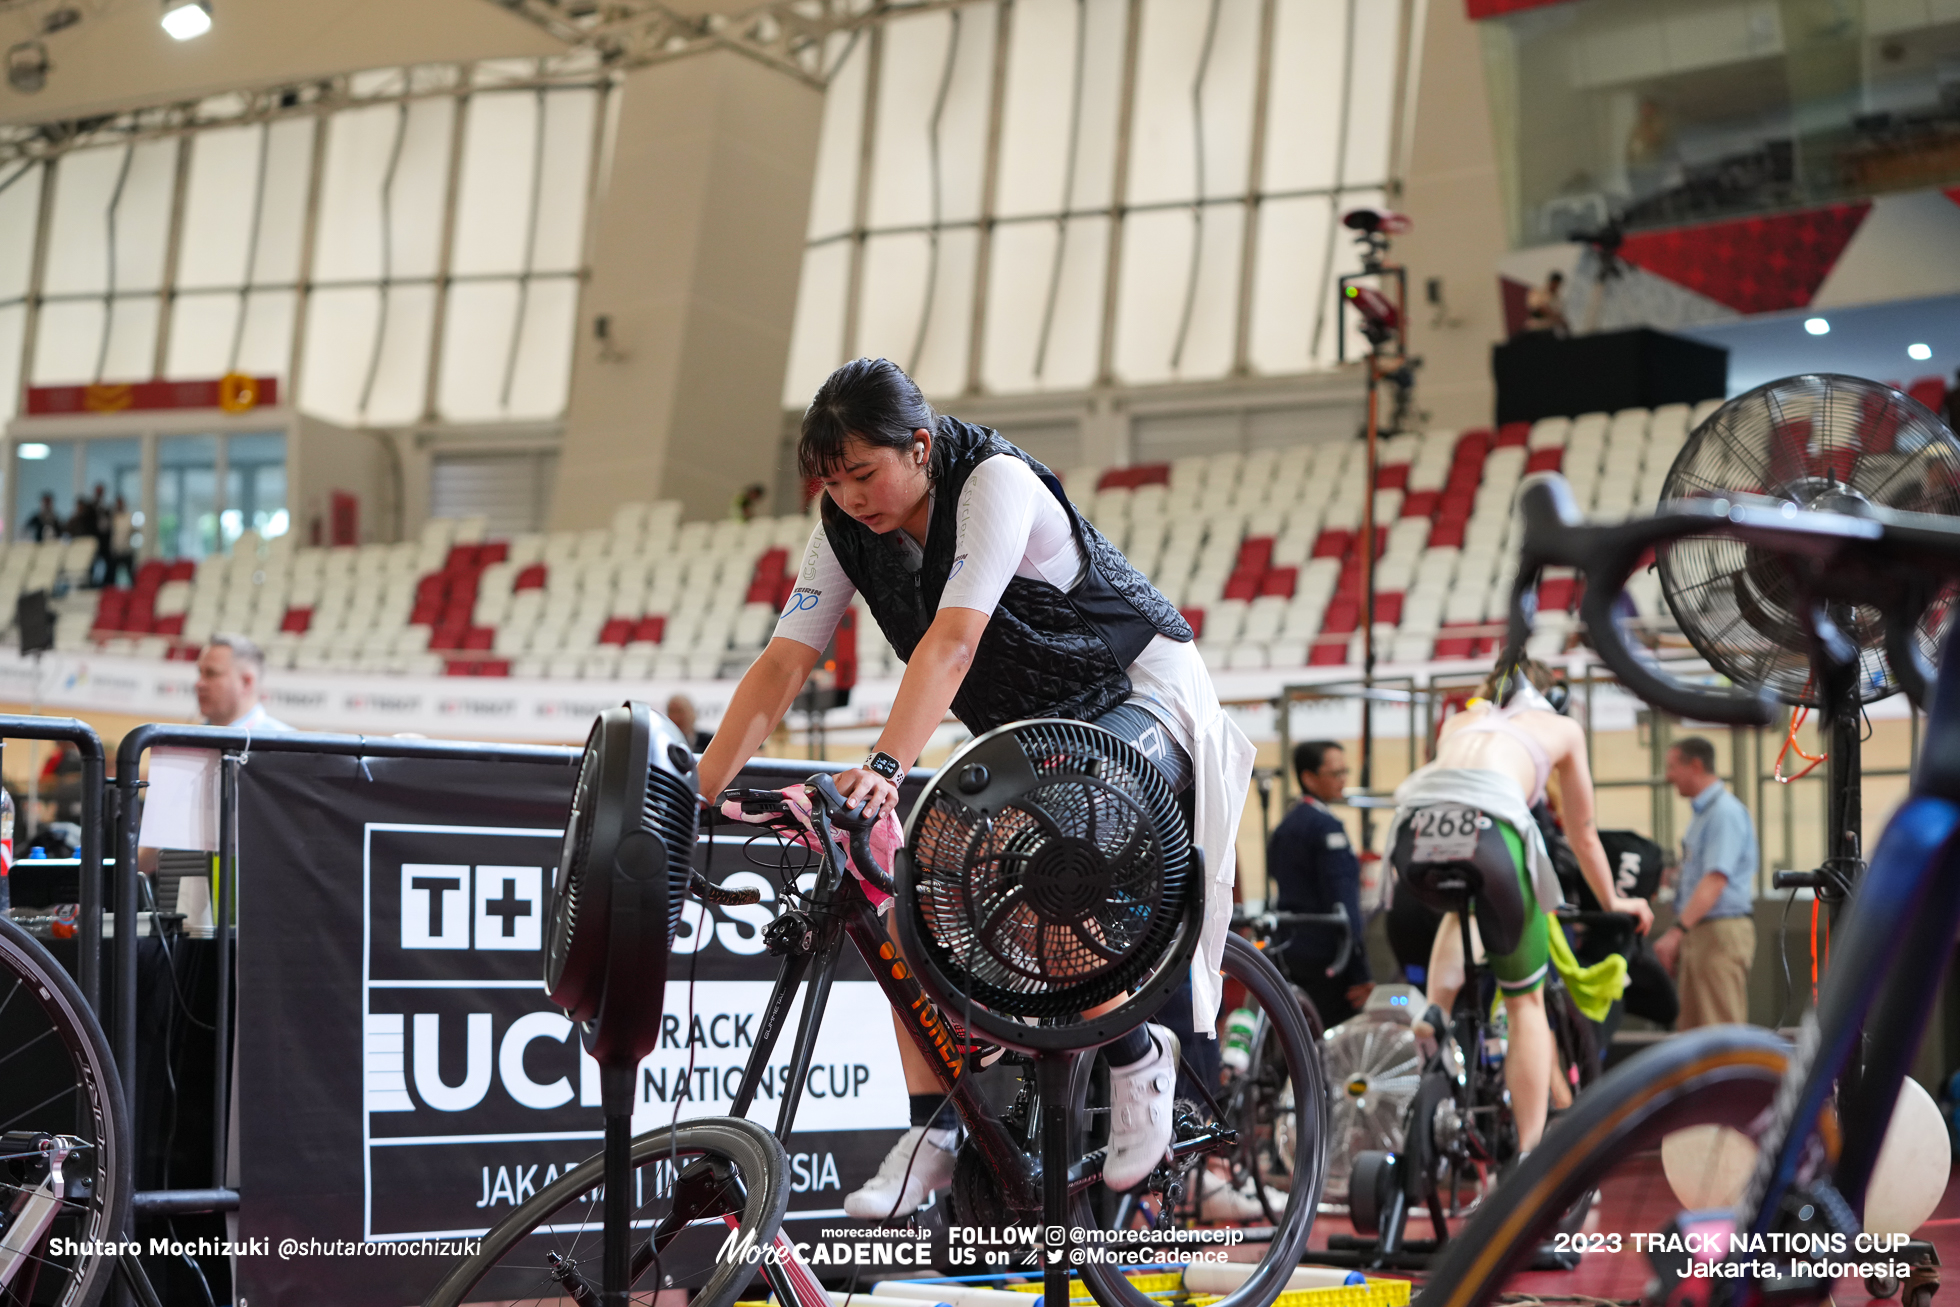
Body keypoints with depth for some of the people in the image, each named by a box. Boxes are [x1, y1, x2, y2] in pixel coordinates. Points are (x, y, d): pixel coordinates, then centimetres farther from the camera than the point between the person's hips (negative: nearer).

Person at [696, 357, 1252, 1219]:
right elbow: (780, 668, -11)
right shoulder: (848, 527, -8)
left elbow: (951, 643, -40)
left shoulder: (996, 483, -27)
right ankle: (931, 1131, -4)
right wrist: (697, 792, -21)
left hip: (1141, 703, -7)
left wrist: (883, 769, -53)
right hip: (1026, 735, 7)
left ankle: (1138, 1058, -11)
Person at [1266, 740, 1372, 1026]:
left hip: (1286, 957, 9)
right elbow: (1342, 903, -16)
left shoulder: (1285, 826, 17)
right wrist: (1360, 973, -17)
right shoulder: (1326, 825, -11)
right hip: (1324, 958, -9)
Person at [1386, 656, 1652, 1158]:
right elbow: (1583, 836, 40)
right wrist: (1613, 903, 56)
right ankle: (1530, 1156, 11)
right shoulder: (1562, 728, 32)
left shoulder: (1460, 721, 39)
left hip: (1414, 832, 3)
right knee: (1526, 1001, 15)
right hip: (1488, 829, -3)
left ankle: (1433, 1027, 21)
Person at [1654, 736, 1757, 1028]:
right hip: (1697, 933, 10)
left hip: (1720, 931, -10)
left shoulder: (1725, 812, -13)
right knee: (1691, 1031, 10)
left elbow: (1715, 880, -23)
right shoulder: (1703, 813, 19)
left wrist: (1677, 930, -28)